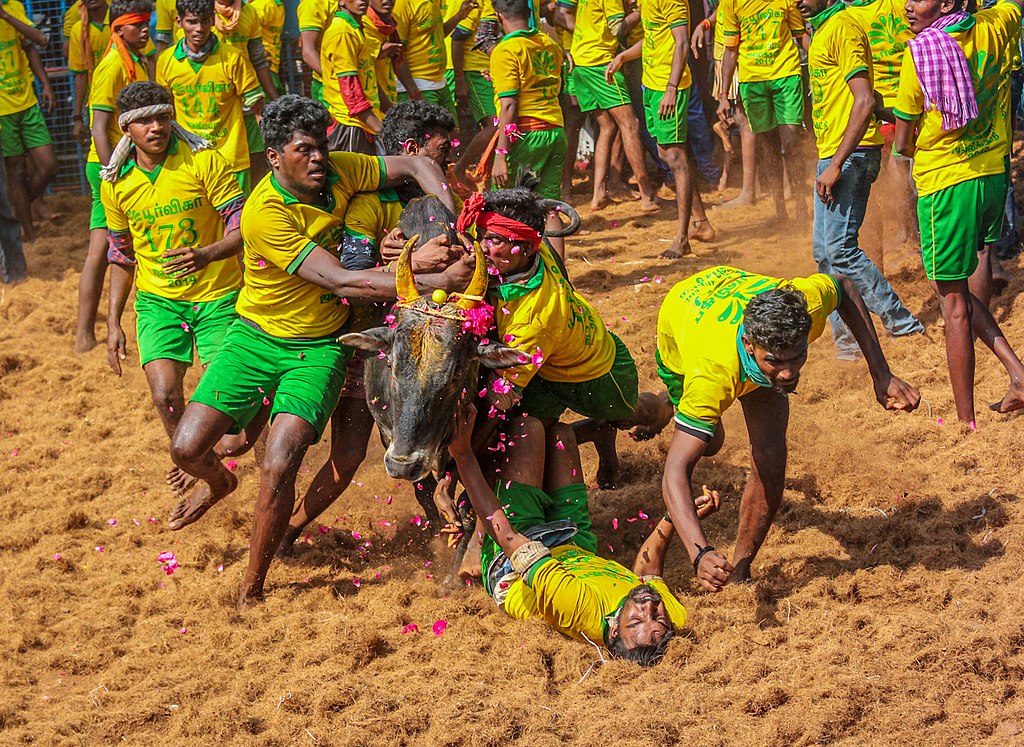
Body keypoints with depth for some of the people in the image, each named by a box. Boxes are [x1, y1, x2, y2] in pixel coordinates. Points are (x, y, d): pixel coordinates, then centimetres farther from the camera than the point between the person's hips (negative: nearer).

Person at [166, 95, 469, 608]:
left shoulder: (338, 171, -8)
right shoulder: (264, 214, -24)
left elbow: (418, 167, 2)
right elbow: (342, 282, -29)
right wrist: (434, 282, -33)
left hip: (319, 347, 2)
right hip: (257, 336, -2)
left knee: (279, 467, -17)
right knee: (187, 449, -9)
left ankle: (251, 591, 0)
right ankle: (219, 483, 32)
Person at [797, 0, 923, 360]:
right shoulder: (822, 30, 18)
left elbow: (864, 101, -21)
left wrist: (837, 165, -25)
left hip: (851, 154, -10)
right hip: (832, 154, 10)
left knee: (840, 248, -12)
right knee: (824, 252, 9)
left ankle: (901, 323, -4)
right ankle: (846, 339, 13)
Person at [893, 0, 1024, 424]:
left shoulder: (920, 53, -14)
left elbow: (902, 143, -6)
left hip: (944, 183, -6)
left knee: (954, 302, 1)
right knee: (961, 292, 20)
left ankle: (965, 422, 5)